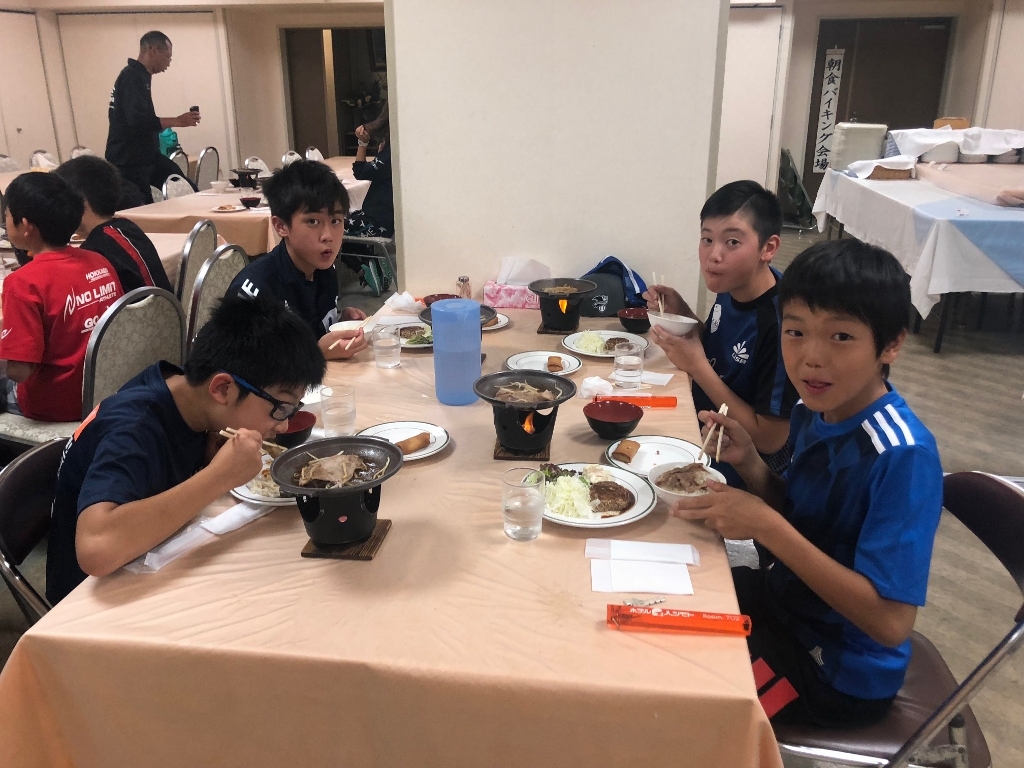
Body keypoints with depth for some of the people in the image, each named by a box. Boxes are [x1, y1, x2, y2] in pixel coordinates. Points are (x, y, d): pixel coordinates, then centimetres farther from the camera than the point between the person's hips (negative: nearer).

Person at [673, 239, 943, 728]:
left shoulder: (903, 456, -30)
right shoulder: (816, 410, -7)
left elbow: (890, 622, -30)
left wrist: (767, 527, -33)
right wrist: (748, 462, -13)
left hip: (842, 671, -7)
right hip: (787, 597, 7)